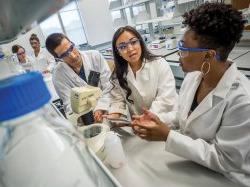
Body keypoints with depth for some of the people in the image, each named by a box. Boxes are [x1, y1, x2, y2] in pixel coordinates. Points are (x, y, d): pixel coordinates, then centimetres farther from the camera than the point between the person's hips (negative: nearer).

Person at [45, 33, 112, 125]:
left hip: (108, 108, 2)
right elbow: (70, 104, -8)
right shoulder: (58, 75, -7)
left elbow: (109, 86, -7)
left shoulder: (95, 56, -6)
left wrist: (101, 108, -20)